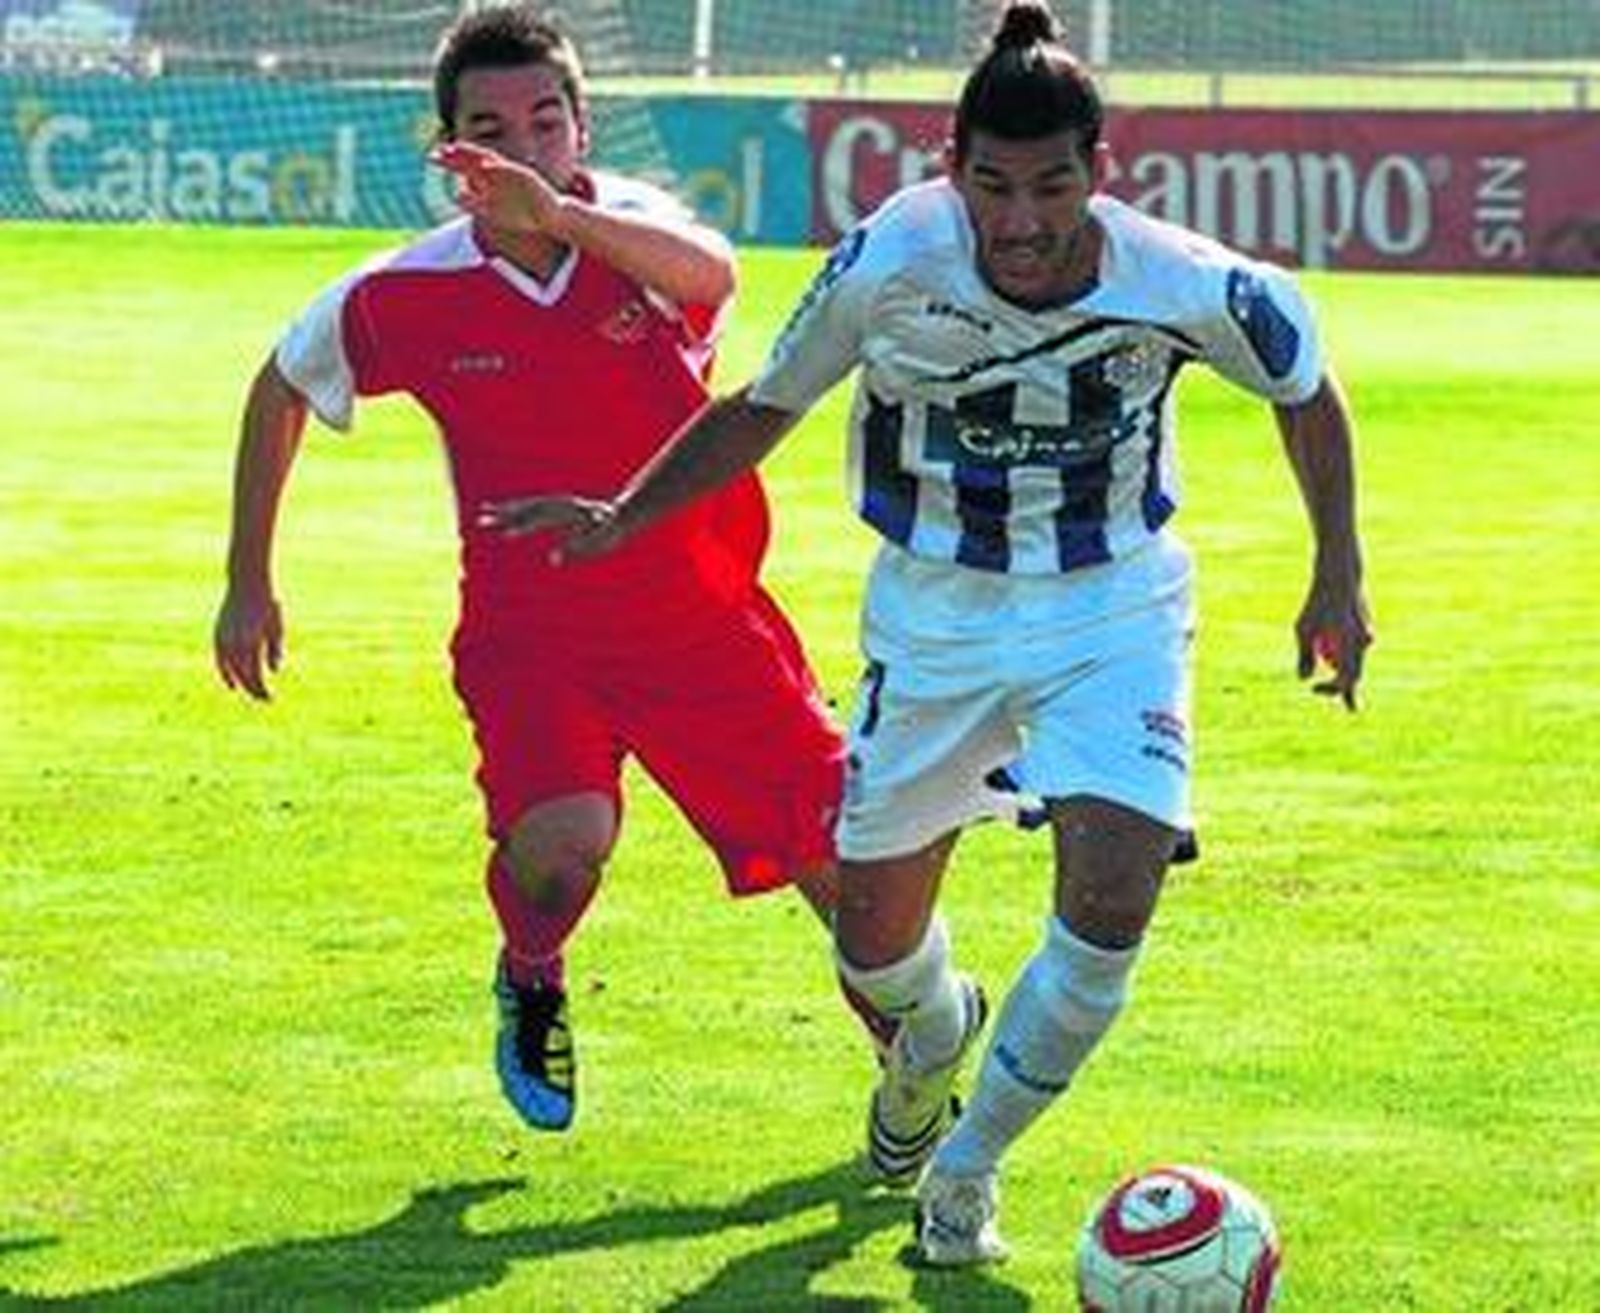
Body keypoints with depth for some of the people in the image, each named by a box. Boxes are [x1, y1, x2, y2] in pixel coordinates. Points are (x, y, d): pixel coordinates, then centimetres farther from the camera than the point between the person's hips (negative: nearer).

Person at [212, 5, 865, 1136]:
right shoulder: (404, 298, -9)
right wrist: (249, 584, 14)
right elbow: (282, 387, 12)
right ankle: (533, 982, 7)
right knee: (560, 845, -28)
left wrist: (556, 215, -54)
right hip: (530, 635, -1)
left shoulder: (630, 227, -12)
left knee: (850, 862, 1)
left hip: (703, 619, 1)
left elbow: (709, 272, -38)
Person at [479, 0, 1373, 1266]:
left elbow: (1307, 391, -2)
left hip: (1112, 613, -1)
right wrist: (622, 518, -14)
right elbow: (764, 406, -5)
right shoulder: (891, 262, -22)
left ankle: (967, 1166, 2)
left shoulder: (1180, 285, -23)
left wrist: (1339, 580, 2)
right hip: (934, 617, 1)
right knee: (875, 937, 7)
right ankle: (932, 1043, 48)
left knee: (1111, 898, -22)